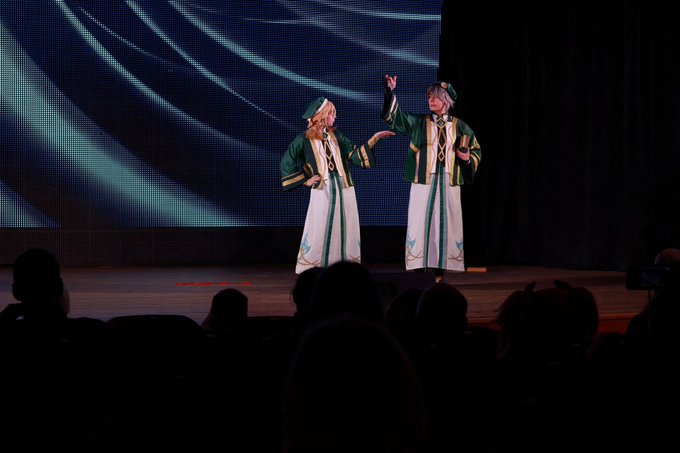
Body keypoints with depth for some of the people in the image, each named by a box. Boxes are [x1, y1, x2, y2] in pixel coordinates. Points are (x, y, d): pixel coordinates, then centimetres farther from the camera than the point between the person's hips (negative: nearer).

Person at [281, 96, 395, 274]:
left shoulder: (336, 136, 12)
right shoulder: (304, 139, 1)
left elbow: (355, 155, 7)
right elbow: (286, 163, 4)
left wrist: (374, 139, 0)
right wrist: (305, 180, 1)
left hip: (344, 191, 4)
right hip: (322, 191, -4)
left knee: (345, 233, 4)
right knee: (318, 235, -5)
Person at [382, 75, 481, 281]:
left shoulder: (459, 127, 8)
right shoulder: (419, 123, 6)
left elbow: (476, 149, 18)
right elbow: (393, 116, -3)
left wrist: (468, 158, -3)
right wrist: (390, 92, -16)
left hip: (448, 183, 1)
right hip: (424, 181, -1)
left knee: (445, 224, 1)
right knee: (421, 223, -4)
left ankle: (440, 269, 6)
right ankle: (419, 268, -1)